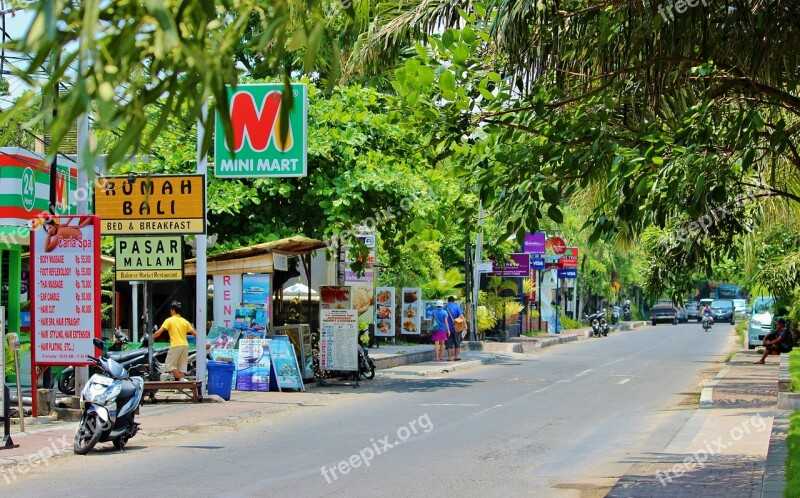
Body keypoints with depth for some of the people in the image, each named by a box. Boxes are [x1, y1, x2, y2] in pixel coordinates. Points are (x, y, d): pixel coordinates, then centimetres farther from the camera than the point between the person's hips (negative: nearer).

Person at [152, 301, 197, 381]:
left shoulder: (169, 320, -1)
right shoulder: (185, 321, 13)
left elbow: (159, 332, -9)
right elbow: (195, 333, 13)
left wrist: (152, 338, 7)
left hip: (175, 346, -5)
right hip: (185, 346, 5)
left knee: (169, 365, 1)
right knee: (182, 367, 8)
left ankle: (181, 379, -15)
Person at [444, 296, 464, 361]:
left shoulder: (445, 307, 2)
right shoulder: (456, 306, 0)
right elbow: (461, 315, -11)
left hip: (448, 328, 0)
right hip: (456, 327, 0)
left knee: (449, 343, 3)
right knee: (457, 342, 11)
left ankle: (449, 357, 1)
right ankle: (456, 356, 10)